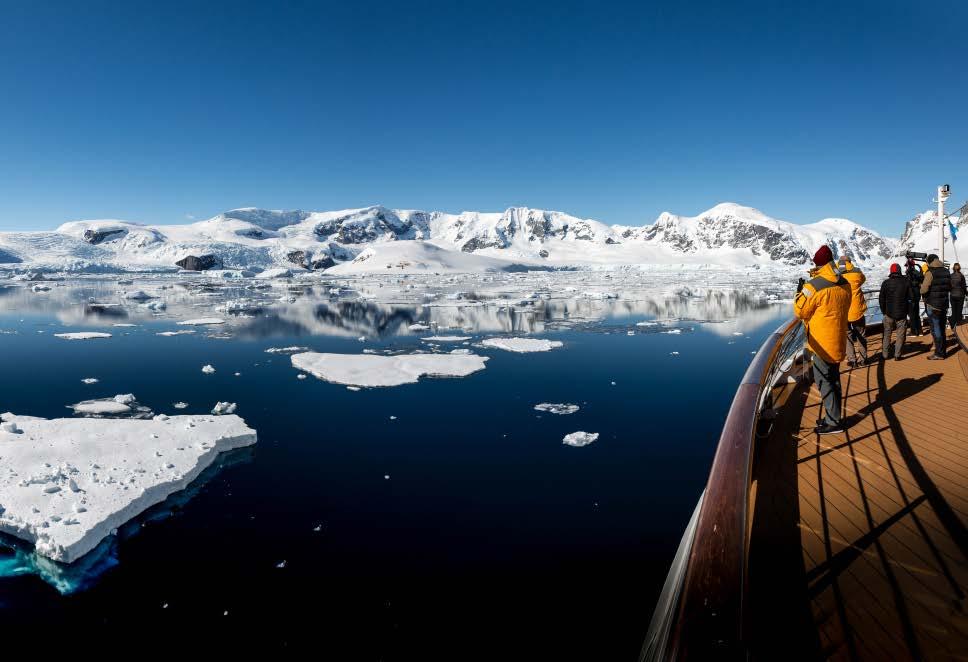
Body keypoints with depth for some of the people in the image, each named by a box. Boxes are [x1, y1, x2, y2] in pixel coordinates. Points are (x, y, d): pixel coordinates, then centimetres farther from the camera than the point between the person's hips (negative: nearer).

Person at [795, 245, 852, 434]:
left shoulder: (814, 286, -21)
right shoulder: (845, 284, 3)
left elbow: (800, 311, -12)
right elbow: (844, 308, 16)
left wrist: (800, 294, 5)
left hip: (823, 343, -8)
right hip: (838, 341, 8)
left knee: (823, 380, 1)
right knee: (833, 379, 17)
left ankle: (833, 422, 5)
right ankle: (833, 416, 27)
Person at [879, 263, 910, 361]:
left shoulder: (886, 283, -5)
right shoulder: (906, 282, -3)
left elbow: (881, 299, 0)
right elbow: (910, 297, 2)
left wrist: (884, 311, 12)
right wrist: (907, 310, 12)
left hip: (889, 313, 0)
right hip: (902, 313, 0)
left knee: (887, 334, 10)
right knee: (900, 334, 5)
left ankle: (885, 354, 11)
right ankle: (897, 355, 3)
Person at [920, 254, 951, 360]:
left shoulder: (930, 272, -14)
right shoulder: (946, 272, 9)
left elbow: (924, 290, -20)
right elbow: (949, 288, 18)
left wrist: (921, 286, 1)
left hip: (933, 305, -7)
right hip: (944, 304, 7)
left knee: (936, 329, -2)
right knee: (942, 329, 15)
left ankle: (939, 354, 0)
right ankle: (942, 352, 23)